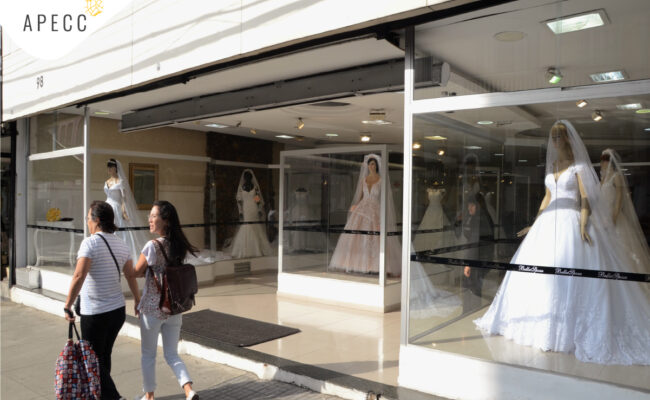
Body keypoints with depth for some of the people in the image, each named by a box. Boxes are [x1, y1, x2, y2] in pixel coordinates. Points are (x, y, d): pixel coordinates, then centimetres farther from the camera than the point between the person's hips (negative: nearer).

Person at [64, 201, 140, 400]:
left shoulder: (90, 243, -16)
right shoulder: (120, 244, 4)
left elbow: (79, 276, -25)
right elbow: (131, 276, 9)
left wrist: (67, 306, -17)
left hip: (95, 313, -7)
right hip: (118, 310, 7)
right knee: (104, 356, 21)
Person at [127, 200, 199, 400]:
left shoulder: (153, 246, -18)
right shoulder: (179, 245, 0)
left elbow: (136, 273, -7)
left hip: (152, 309, -5)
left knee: (148, 355, 16)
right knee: (172, 354, 15)